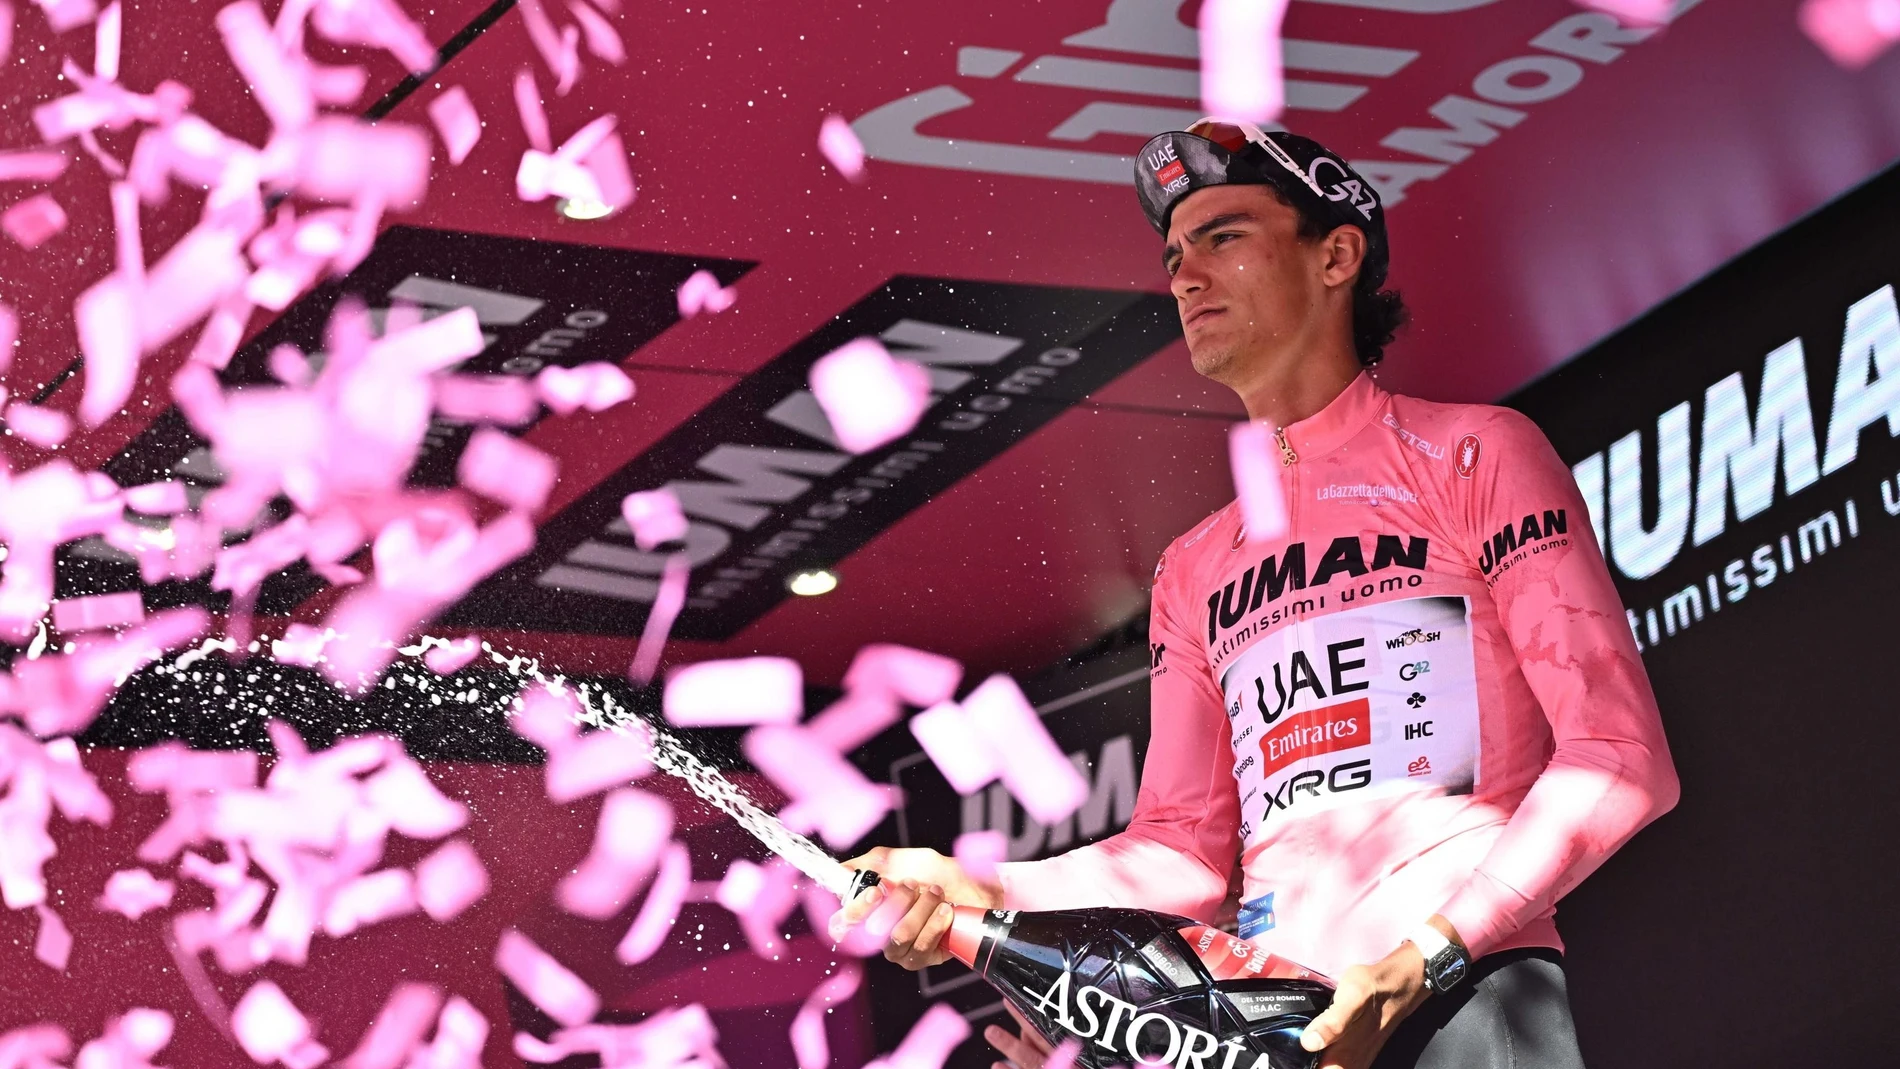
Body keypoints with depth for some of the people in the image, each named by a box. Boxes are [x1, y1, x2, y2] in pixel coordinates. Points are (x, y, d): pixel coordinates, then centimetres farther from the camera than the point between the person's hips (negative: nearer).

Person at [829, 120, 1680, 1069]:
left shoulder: (1472, 455, 7)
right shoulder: (1191, 571, 23)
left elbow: (1622, 759, -2)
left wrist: (1431, 952, -13)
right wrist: (989, 898, 0)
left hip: (1465, 987, -4)